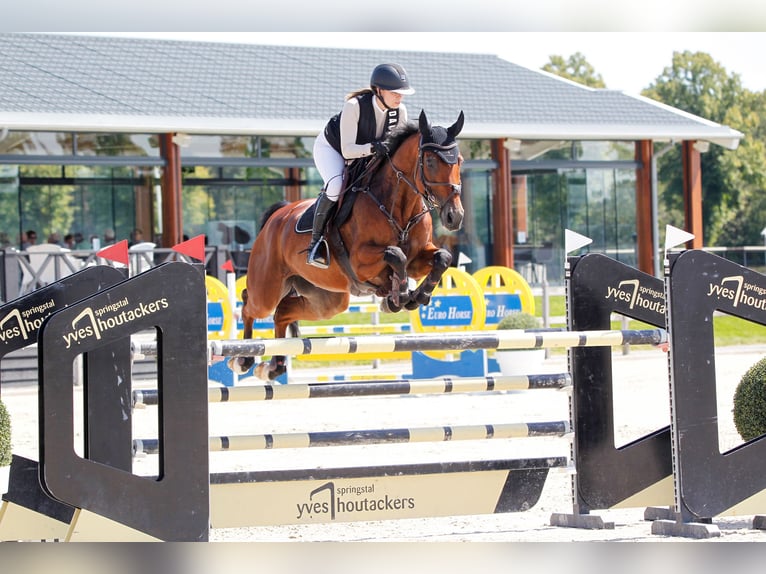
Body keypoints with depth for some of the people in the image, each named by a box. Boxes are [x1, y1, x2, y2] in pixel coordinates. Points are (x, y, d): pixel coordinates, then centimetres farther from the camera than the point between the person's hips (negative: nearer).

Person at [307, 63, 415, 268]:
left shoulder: (400, 111, -20)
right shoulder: (354, 106, -37)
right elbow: (347, 150, -37)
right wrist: (372, 148, -54)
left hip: (363, 155, 6)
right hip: (331, 149, -6)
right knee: (336, 186, -33)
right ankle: (315, 242, -21)